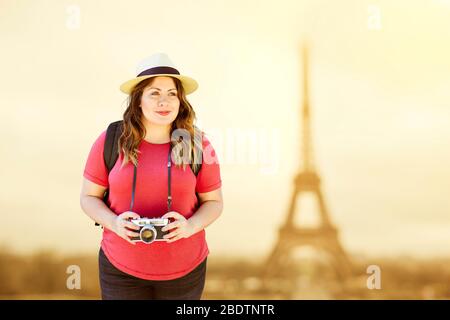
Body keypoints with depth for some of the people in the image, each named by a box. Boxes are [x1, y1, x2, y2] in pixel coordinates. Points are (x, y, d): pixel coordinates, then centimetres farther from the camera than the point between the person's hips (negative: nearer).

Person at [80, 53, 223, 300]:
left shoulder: (197, 144, -6)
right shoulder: (110, 141, -6)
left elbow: (213, 202, 2)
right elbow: (89, 197, 1)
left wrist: (190, 226, -18)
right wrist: (114, 223, -18)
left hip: (184, 269, 0)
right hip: (121, 266, 0)